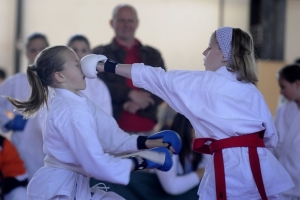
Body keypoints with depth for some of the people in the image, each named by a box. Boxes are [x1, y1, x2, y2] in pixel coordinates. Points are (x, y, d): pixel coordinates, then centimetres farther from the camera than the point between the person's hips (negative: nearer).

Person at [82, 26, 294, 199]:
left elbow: (156, 78, 2)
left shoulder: (202, 83, -2)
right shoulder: (252, 91, 13)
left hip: (230, 168, -5)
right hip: (257, 166, 6)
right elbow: (271, 137, 11)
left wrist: (107, 66, 8)